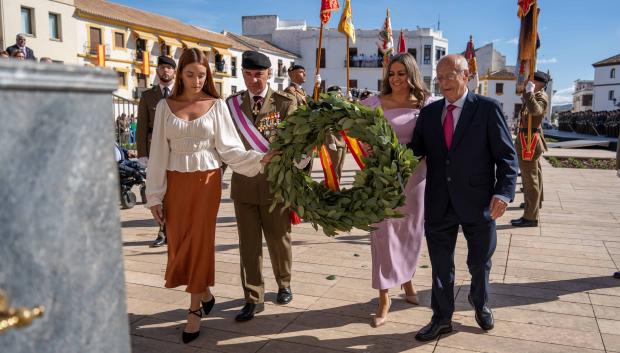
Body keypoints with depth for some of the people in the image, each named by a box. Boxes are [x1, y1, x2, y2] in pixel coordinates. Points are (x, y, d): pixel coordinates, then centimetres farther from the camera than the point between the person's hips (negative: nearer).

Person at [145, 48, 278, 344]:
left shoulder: (216, 106, -1)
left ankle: (195, 309, 18)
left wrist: (260, 159, -17)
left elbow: (229, 148, -3)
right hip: (175, 182, 2)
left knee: (200, 241, 2)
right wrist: (155, 195, 1)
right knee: (179, 243, 6)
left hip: (207, 181, -2)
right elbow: (158, 153, 2)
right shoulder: (165, 106, 2)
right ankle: (204, 293, 32)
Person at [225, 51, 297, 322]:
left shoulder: (285, 103, -4)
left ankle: (283, 284, 38)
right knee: (248, 244, 7)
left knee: (278, 239, 14)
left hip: (276, 183, -2)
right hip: (243, 184, 2)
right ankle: (253, 299, 20)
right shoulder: (232, 104, 6)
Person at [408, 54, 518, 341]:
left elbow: (506, 155, -6)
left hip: (477, 203, -2)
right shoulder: (429, 112, 6)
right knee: (441, 265, 13)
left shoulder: (488, 108, -5)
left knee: (479, 263, 18)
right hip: (439, 204, 2)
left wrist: (504, 191, -17)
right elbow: (415, 151, 1)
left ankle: (480, 303, 47)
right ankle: (442, 318, 31)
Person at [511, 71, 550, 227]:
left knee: (530, 178, -11)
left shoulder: (541, 96, -16)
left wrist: (529, 92, -31)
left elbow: (535, 111, -39)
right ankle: (535, 202, 47)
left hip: (529, 140, -11)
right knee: (534, 174, 26)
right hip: (531, 140, 11)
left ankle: (530, 217, -10)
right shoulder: (537, 95, 14)